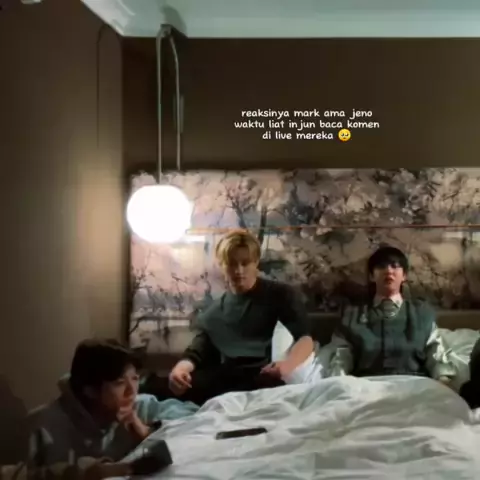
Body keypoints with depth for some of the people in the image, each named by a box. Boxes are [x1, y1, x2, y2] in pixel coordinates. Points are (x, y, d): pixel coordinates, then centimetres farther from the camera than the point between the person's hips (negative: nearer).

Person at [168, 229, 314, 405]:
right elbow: (196, 353, 14)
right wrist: (180, 369, -12)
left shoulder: (281, 295, 11)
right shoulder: (213, 314, 22)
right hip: (229, 378, 3)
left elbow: (305, 338, 0)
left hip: (267, 376, -2)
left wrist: (288, 364, -23)